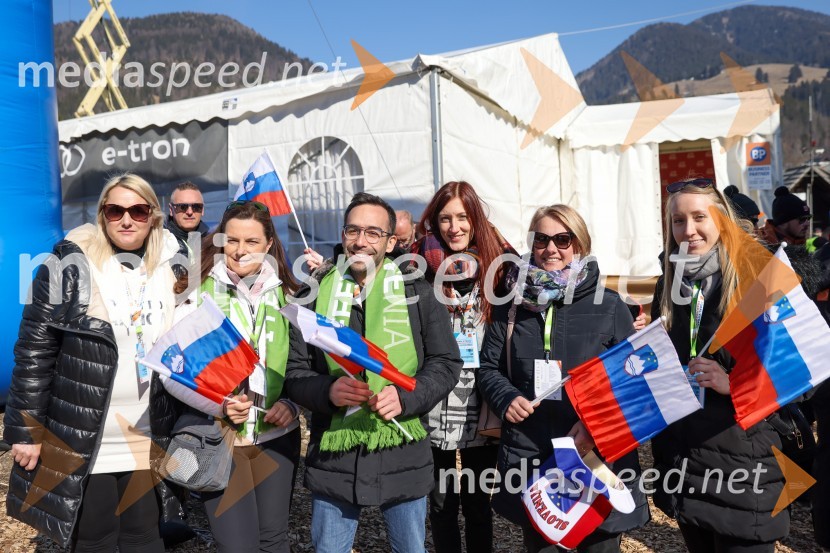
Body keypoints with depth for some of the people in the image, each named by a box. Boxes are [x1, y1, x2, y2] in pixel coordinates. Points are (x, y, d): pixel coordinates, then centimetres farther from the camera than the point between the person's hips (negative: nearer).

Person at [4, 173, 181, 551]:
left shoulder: (169, 273, 5)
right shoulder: (70, 267, -8)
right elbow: (34, 351, -7)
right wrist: (26, 430, -9)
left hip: (145, 441, 3)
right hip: (81, 439, -3)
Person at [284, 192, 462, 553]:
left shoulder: (416, 292, -1)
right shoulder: (315, 294, 1)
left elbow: (446, 363, 1)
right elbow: (294, 370, 3)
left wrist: (407, 395, -17)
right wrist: (327, 390, -18)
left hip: (402, 457, 0)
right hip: (333, 457, 1)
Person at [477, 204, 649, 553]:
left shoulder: (610, 307, -3)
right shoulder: (512, 307, 5)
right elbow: (489, 368, 10)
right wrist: (506, 397, -11)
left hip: (598, 455, -2)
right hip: (527, 457, 3)